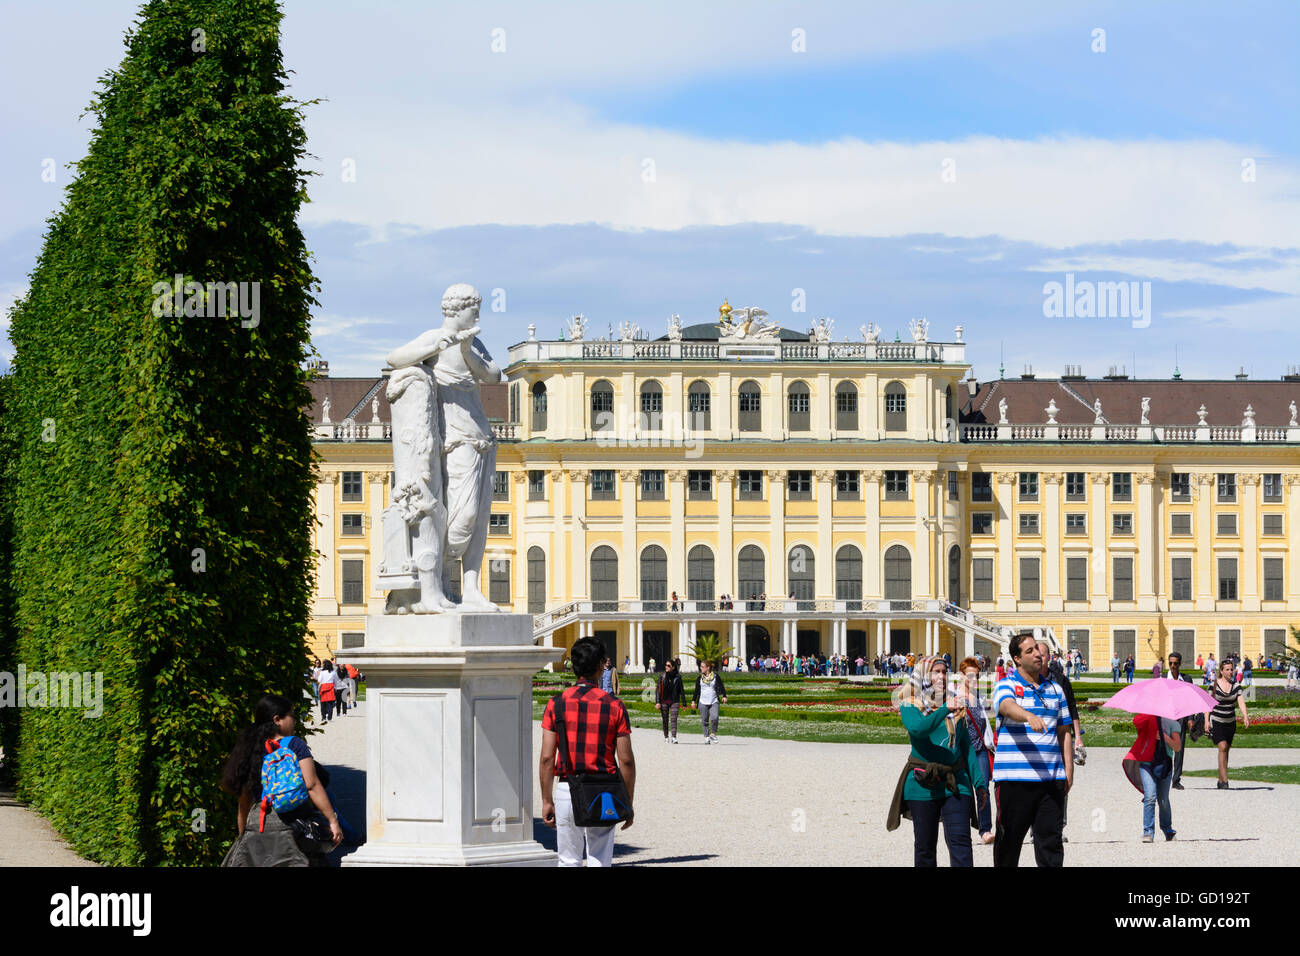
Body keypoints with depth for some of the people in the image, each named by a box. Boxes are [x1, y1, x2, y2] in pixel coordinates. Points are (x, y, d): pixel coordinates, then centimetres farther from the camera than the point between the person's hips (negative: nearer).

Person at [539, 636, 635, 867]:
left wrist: (547, 801, 5)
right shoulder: (614, 706, -3)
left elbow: (547, 758, -3)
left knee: (569, 862, 8)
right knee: (600, 862, 4)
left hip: (567, 789, 1)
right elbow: (626, 761, -3)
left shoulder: (556, 704, -1)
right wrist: (628, 803, 6)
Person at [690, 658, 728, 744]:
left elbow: (721, 687, 3)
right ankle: (706, 737, 11)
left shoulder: (716, 677, 3)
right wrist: (693, 701, 10)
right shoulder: (699, 678, 9)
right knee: (705, 721, 1)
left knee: (714, 718, -19)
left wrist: (724, 696, -12)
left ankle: (713, 734, 1)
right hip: (703, 702, 2)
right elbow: (697, 690, 14)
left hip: (714, 702, -2)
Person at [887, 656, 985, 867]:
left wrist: (979, 782, 9)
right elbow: (917, 729, -20)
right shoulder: (911, 706, 2)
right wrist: (944, 711, -33)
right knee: (925, 846, 4)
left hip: (956, 782, 2)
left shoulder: (956, 708, 14)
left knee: (960, 841, -11)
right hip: (923, 785, -2)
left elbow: (967, 747, 16)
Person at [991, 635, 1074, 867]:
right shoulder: (1006, 686, 1)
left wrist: (1069, 769, 10)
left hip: (1052, 778, 4)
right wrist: (1029, 716, -45)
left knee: (1051, 838, 1)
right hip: (1014, 776, -4)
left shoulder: (1055, 689, 17)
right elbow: (1007, 706, -23)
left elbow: (1065, 732, 19)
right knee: (1009, 839, 2)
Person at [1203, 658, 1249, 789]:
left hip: (1230, 722, 4)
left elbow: (1241, 702, -7)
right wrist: (1206, 721, -12)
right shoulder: (1213, 685, -5)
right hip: (1216, 722, -4)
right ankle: (1225, 780, -21)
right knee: (1222, 748, -18)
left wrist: (1245, 716, -23)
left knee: (1226, 750, 9)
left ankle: (1220, 780, 20)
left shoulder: (1236, 686, 3)